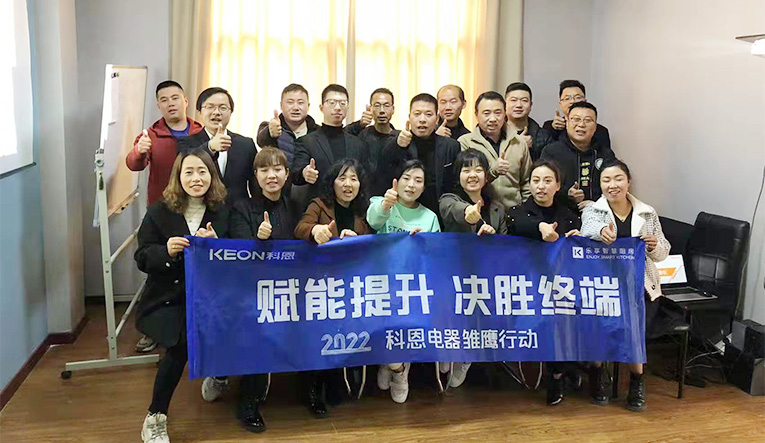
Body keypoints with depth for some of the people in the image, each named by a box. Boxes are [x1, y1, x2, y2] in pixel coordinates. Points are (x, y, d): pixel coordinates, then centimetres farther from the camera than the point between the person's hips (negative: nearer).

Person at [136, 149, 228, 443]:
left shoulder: (222, 212, 4)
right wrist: (166, 251, -21)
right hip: (168, 298, -2)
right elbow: (142, 259, 0)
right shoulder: (159, 212, 0)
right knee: (180, 344, -23)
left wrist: (216, 243, -16)